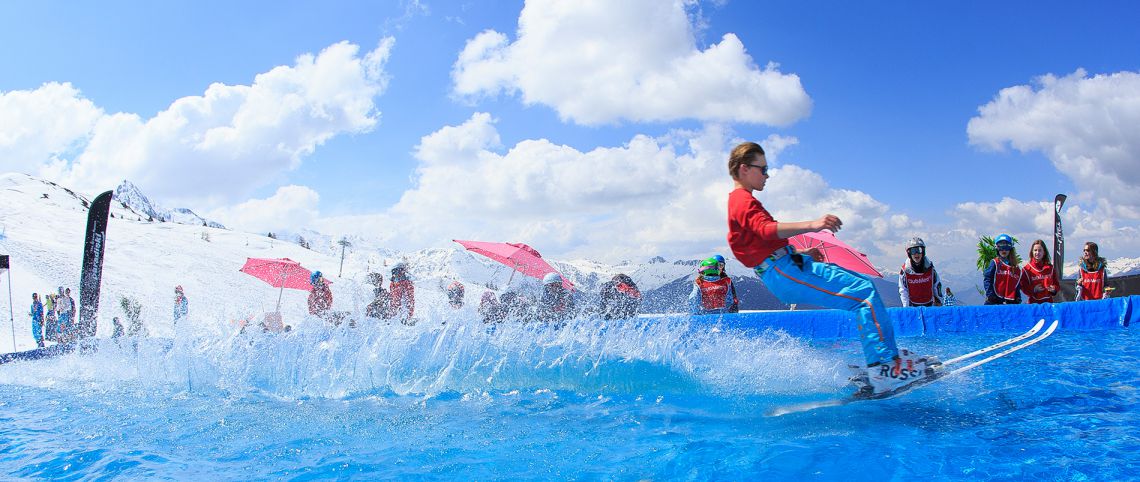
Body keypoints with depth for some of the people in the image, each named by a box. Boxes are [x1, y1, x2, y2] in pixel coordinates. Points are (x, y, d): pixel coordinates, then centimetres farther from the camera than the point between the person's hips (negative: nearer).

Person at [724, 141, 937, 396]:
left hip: (792, 265, 11)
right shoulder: (743, 199, -9)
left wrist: (801, 252, 29)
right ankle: (883, 369, -24)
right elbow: (767, 230, -28)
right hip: (783, 273, -11)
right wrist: (812, 225, -40)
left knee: (865, 283, 14)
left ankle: (888, 353, 12)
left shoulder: (741, 201, 24)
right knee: (864, 293, -20)